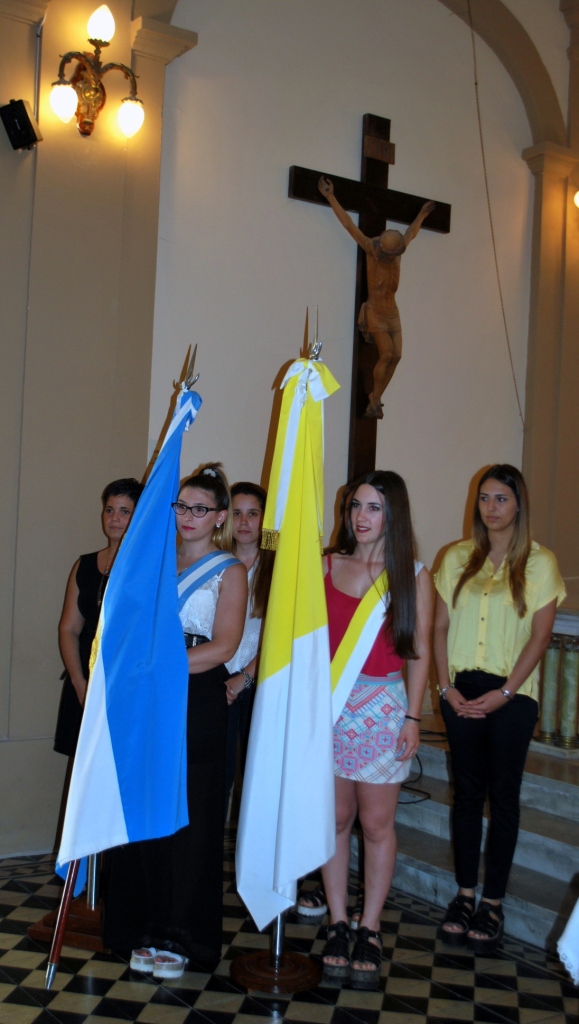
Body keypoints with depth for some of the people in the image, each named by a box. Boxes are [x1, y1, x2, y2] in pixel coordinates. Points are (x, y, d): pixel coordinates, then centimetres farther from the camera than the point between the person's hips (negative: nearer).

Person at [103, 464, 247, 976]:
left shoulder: (229, 571, 2)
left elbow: (223, 646, -9)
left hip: (197, 701, -4)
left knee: (188, 818, -1)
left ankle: (179, 936, 11)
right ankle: (144, 929, 17)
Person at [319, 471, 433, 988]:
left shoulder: (414, 575, 3)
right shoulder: (326, 567, 7)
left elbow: (419, 652, 3)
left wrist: (413, 717, -2)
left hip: (382, 708, -1)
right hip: (328, 705, 2)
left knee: (377, 824, 3)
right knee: (335, 818, 6)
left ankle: (369, 931, 17)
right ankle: (338, 925, 19)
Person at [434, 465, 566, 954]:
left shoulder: (539, 562, -2)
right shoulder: (457, 559, 7)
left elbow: (540, 635, -6)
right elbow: (440, 627, 6)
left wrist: (504, 692, -12)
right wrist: (447, 686, -5)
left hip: (511, 695, -3)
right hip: (462, 691, 3)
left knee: (503, 795, 3)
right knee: (467, 792, 8)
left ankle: (493, 902, 14)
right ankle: (464, 895, 19)